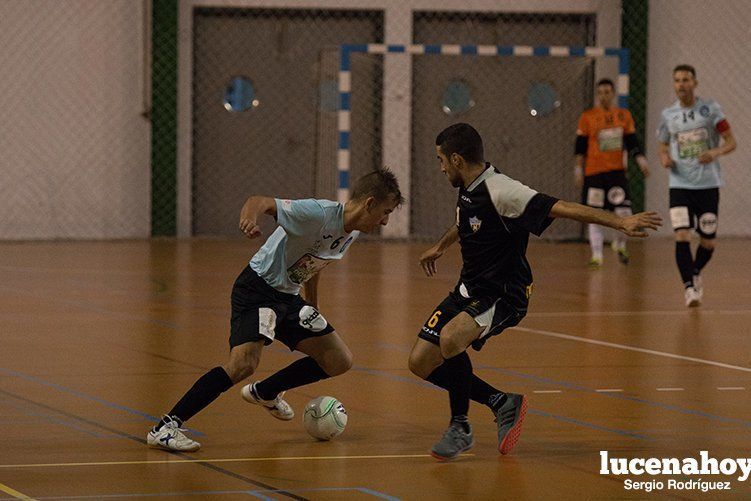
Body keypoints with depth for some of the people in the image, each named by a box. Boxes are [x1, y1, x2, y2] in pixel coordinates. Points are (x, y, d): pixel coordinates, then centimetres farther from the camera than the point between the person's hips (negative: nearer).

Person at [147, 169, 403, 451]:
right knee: (244, 363, -28)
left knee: (340, 361, 6)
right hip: (258, 289, -9)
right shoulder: (319, 214, -21)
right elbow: (260, 202, -29)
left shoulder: (351, 233, 6)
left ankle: (265, 393, 28)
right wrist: (250, 216, -52)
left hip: (289, 298, 9)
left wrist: (313, 310, 31)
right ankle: (165, 428, -23)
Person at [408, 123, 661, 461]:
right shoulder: (469, 191, 5)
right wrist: (440, 247, 50)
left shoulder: (500, 191, -22)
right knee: (421, 363, 4)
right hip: (469, 290, 9)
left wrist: (621, 222, -40)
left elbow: (563, 208, -30)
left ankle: (460, 427, -14)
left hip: (502, 296, -9)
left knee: (450, 338, -34)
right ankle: (500, 402, 17)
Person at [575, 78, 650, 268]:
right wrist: (578, 169, -2)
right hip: (593, 172, -2)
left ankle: (620, 245, 19)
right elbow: (581, 146, 2)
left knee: (624, 212, -7)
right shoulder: (588, 116, -1)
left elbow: (632, 142, 9)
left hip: (617, 171, 2)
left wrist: (641, 160, -3)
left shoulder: (624, 115, 6)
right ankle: (596, 255, 7)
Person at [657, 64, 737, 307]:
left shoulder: (710, 109, -2)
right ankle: (689, 287, -11)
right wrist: (664, 158, -6)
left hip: (708, 184, -1)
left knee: (708, 242, 6)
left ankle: (695, 273, 34)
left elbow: (731, 142, -1)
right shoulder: (668, 114, 6)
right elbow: (663, 146, 18)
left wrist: (715, 152, -22)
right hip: (680, 185, 1)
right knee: (682, 236, -17)